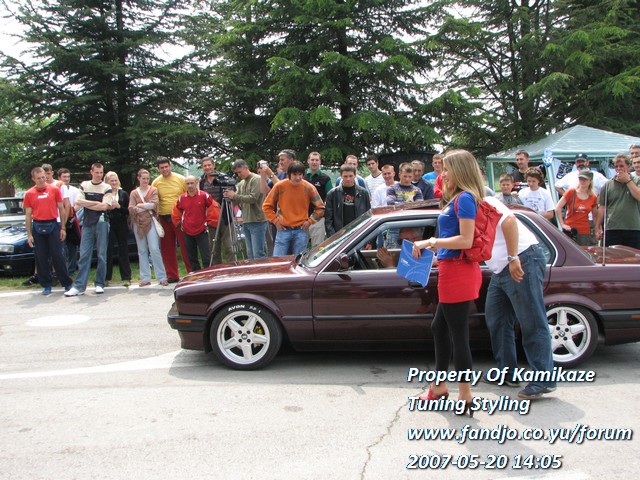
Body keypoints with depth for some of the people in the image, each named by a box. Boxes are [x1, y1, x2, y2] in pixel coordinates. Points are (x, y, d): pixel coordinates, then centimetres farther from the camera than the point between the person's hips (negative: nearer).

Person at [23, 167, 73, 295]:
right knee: (41, 258, 5)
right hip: (38, 227, 1)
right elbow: (28, 215, 6)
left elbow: (61, 209, 6)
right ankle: (46, 285, 14)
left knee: (58, 256, 0)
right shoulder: (29, 194, 4)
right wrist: (29, 234, 2)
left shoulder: (54, 190, 2)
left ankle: (67, 283, 9)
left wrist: (63, 228, 1)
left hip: (53, 225, -1)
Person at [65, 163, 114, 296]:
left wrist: (86, 203, -3)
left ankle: (99, 284, 11)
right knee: (84, 255, -1)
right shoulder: (84, 185, 11)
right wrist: (97, 203, -6)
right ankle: (79, 286, -1)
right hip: (87, 223, 2)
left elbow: (104, 206, -9)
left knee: (101, 255, 3)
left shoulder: (106, 188, 2)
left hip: (101, 222, -2)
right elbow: (78, 202, -1)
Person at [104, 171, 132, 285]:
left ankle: (126, 278, 11)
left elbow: (129, 211, 3)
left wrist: (119, 207, -11)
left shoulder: (123, 194, 7)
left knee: (123, 252, 6)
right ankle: (106, 278, 10)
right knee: (108, 251, 1)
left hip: (122, 226, 1)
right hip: (108, 226, -1)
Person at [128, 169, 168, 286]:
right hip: (138, 223, 3)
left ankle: (162, 277, -5)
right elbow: (131, 209, -1)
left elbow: (154, 204, -9)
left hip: (150, 222, -3)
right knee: (142, 251, 5)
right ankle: (145, 278, 9)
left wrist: (140, 206, -7)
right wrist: (147, 206, -10)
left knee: (154, 249, -10)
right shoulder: (134, 193, 12)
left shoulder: (153, 190, 7)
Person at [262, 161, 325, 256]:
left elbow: (320, 207, 8)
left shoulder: (309, 188, -3)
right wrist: (275, 220, 1)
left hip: (301, 231, 0)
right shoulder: (280, 186, -4)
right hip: (283, 230, 0)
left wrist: (310, 221, 1)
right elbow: (266, 206, 6)